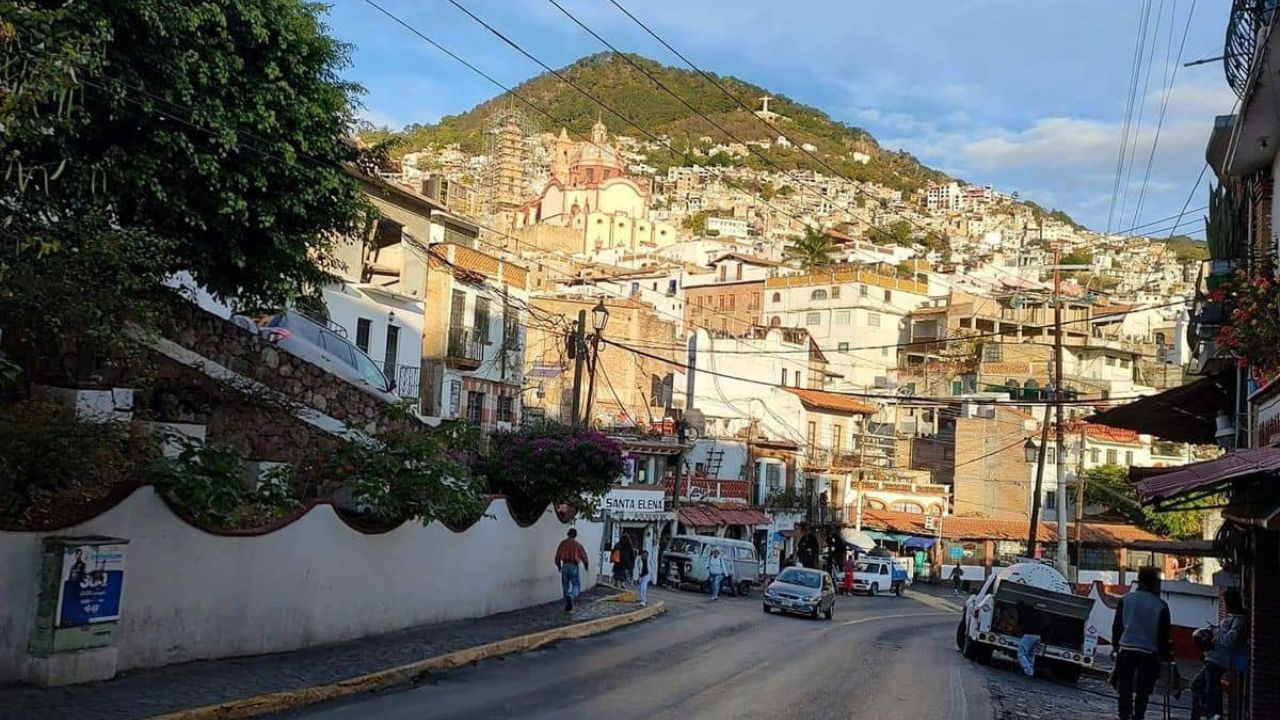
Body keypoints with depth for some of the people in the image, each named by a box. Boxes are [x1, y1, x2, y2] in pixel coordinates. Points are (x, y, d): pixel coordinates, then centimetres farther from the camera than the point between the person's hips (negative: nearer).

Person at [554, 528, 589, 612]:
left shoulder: (562, 543, 0)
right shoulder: (578, 545, -7)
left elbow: (558, 556, 3)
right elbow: (584, 556, -6)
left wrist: (558, 566, 19)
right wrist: (586, 566, 13)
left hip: (565, 566, 3)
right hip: (574, 567, -3)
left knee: (566, 586, 15)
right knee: (576, 586, 9)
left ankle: (568, 606, 16)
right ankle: (570, 597, -22)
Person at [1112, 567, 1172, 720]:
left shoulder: (1125, 599, 1)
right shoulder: (1161, 605, -3)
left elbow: (1117, 626, 4)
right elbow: (1164, 634, 2)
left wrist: (1115, 645, 14)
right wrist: (1166, 654, 12)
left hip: (1126, 650, 1)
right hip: (1149, 653, -1)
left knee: (1125, 689, 9)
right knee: (1142, 691, 6)